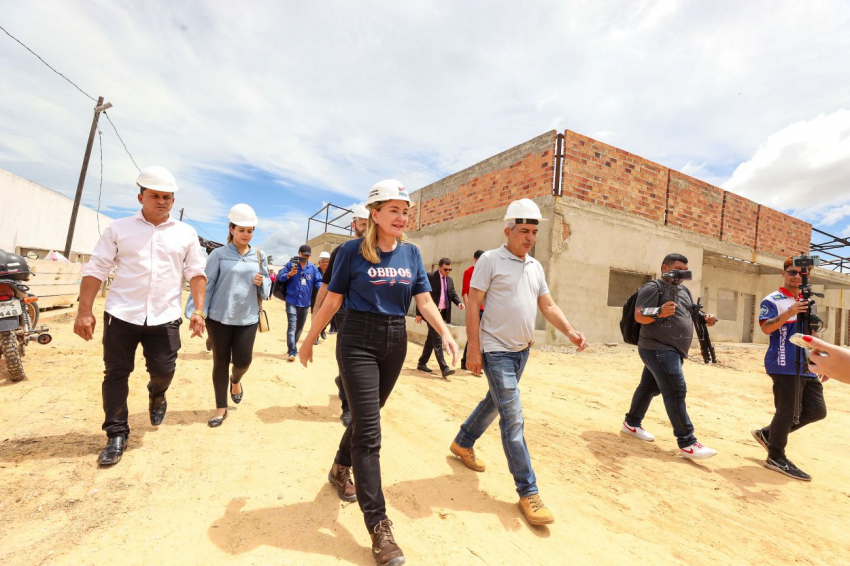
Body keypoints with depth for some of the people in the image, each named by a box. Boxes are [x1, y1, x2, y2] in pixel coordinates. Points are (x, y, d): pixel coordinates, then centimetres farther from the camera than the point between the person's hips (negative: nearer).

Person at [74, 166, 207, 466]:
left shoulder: (186, 233, 7)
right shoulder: (119, 228, 4)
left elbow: (196, 273, 5)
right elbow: (95, 270, 4)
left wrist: (199, 309, -3)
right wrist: (84, 311, -2)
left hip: (165, 317, 0)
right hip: (122, 314, 0)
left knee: (163, 370, 3)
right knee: (116, 373, 5)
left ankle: (156, 395, 39)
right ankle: (117, 434, 20)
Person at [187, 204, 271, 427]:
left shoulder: (260, 256, 5)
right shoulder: (219, 254, -3)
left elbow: (267, 288, 10)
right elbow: (206, 284, -4)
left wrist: (261, 282, -12)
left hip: (248, 318, 2)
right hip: (219, 316, -1)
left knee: (243, 361, 0)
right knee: (220, 362, 7)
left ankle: (236, 380, 38)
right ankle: (221, 408, 23)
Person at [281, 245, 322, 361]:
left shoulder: (313, 268, 4)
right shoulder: (291, 264, -1)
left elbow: (319, 281, -1)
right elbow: (280, 277, -3)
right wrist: (289, 274, -23)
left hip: (305, 303, 4)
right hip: (292, 301, -4)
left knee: (299, 327, 16)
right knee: (292, 326, -12)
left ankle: (293, 347, 34)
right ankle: (292, 352, -13)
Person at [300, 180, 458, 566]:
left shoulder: (411, 254, 4)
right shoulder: (352, 251, -8)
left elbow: (425, 301, -1)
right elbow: (332, 301, -2)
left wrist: (444, 332, -17)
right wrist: (309, 341, 3)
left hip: (395, 342, 5)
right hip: (358, 341, -4)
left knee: (366, 416, 20)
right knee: (368, 432, -3)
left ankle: (340, 469, 48)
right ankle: (378, 526, 8)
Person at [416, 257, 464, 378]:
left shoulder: (450, 280, 13)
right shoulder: (430, 276, -9)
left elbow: (453, 294, 8)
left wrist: (459, 303, -16)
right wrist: (419, 313, -12)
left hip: (442, 313, 7)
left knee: (431, 339, 14)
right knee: (437, 340, -11)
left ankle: (422, 363, 25)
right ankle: (444, 368, -13)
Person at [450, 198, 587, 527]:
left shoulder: (535, 266, 10)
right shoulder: (491, 260, -9)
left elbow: (547, 305, 12)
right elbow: (473, 304, -12)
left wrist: (570, 332, -5)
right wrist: (473, 349, -16)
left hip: (522, 350, 7)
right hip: (497, 351, -7)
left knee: (494, 403, 21)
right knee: (513, 418, -5)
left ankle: (463, 444, 43)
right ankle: (528, 492, 8)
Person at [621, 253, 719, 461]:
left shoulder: (684, 290, 18)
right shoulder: (653, 288, -11)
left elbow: (692, 315, 23)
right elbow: (639, 316, -20)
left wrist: (706, 320, 2)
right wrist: (660, 312, -37)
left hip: (672, 350, 10)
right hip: (658, 349, -9)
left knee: (650, 387, 17)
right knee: (676, 392, -10)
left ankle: (631, 423, 31)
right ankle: (687, 443, -4)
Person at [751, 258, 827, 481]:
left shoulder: (806, 302, 17)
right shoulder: (772, 300, -7)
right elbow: (766, 328, -21)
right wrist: (788, 313, -33)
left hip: (807, 366, 8)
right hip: (784, 366, -8)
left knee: (817, 410, 9)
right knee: (787, 411, -2)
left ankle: (768, 433, 23)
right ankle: (776, 458, 13)